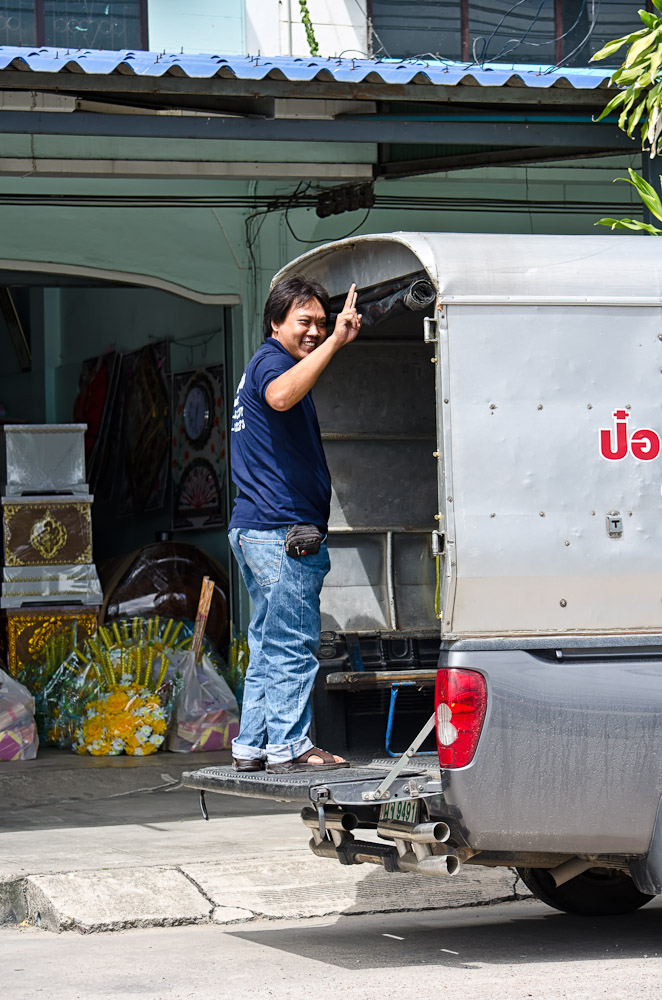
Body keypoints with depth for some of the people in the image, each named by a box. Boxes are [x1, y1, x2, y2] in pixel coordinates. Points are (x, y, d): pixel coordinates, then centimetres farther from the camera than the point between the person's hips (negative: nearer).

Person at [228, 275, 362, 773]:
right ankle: (288, 746, -6)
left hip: (256, 529, 11)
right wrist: (335, 343, -38)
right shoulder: (270, 360, -10)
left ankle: (252, 745, 16)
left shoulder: (267, 364, 24)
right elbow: (281, 396, -35)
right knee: (293, 643, -8)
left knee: (269, 643, 13)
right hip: (283, 528, -11)